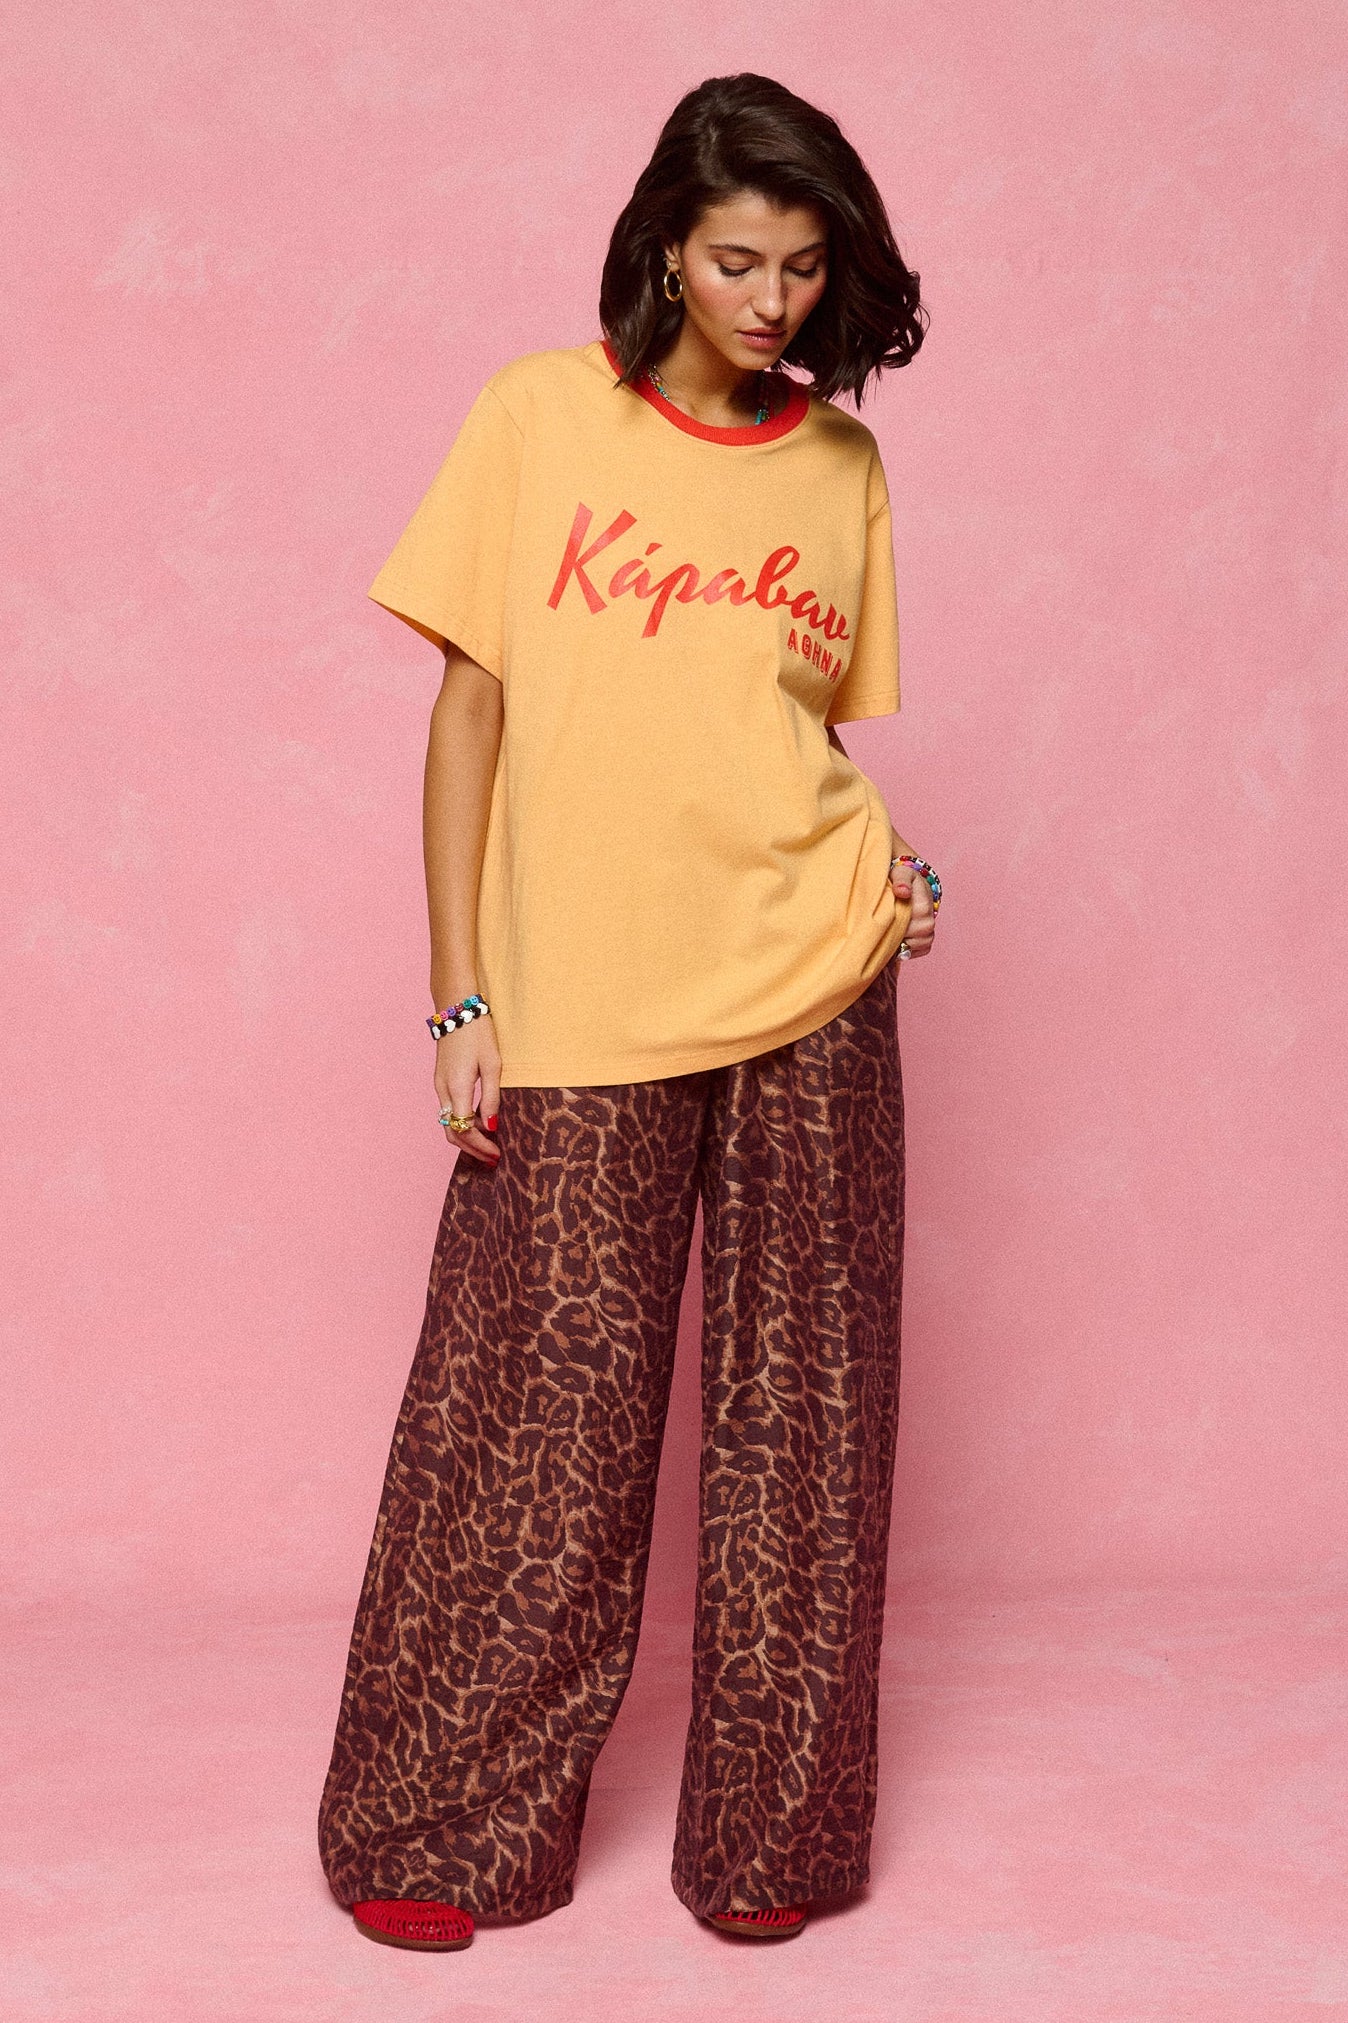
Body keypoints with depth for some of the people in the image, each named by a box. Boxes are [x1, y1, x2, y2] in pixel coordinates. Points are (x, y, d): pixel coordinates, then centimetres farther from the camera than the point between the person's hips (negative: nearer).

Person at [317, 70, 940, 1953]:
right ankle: (449, 1830, 20)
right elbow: (472, 706, 0)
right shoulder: (543, 416, 0)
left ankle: (770, 1835, 21)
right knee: (541, 1414, 3)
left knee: (796, 1412, 6)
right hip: (579, 1007, -2)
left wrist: (893, 873, -4)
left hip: (807, 985, 2)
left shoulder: (843, 468, 8)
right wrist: (456, 996, -4)